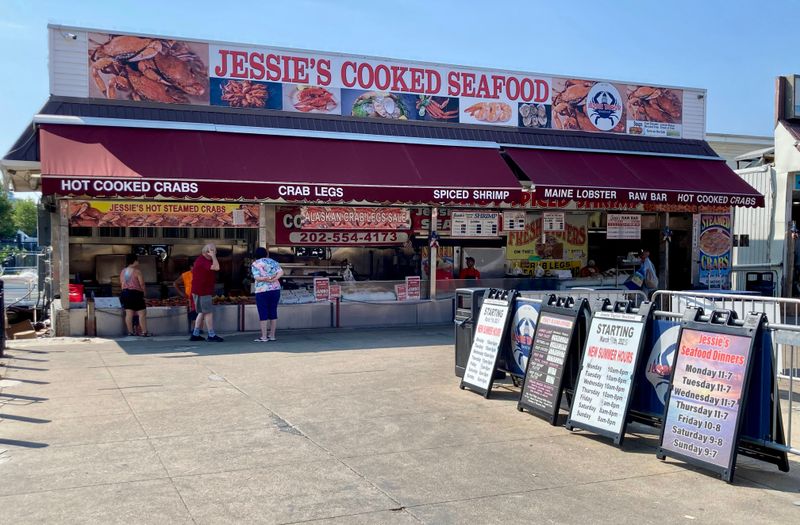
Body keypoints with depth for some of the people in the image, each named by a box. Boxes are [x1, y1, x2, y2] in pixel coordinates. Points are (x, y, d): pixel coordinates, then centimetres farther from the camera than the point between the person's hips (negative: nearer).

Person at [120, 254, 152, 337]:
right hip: (135, 293, -7)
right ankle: (144, 332, -4)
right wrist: (143, 291, 4)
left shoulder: (123, 271, 8)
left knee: (129, 314, 8)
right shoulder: (137, 271, -12)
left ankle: (130, 331, 11)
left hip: (125, 293, 7)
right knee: (142, 313, -2)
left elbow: (121, 284, 13)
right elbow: (142, 284, -12)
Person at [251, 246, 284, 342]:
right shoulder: (272, 261, 11)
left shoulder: (254, 264, 1)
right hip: (275, 289, 4)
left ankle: (264, 337, 0)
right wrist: (273, 279, -12)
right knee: (273, 312, 10)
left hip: (262, 291, -4)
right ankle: (272, 335, 14)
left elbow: (257, 277, -13)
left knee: (263, 314, 0)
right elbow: (281, 272, -3)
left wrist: (267, 279, -13)